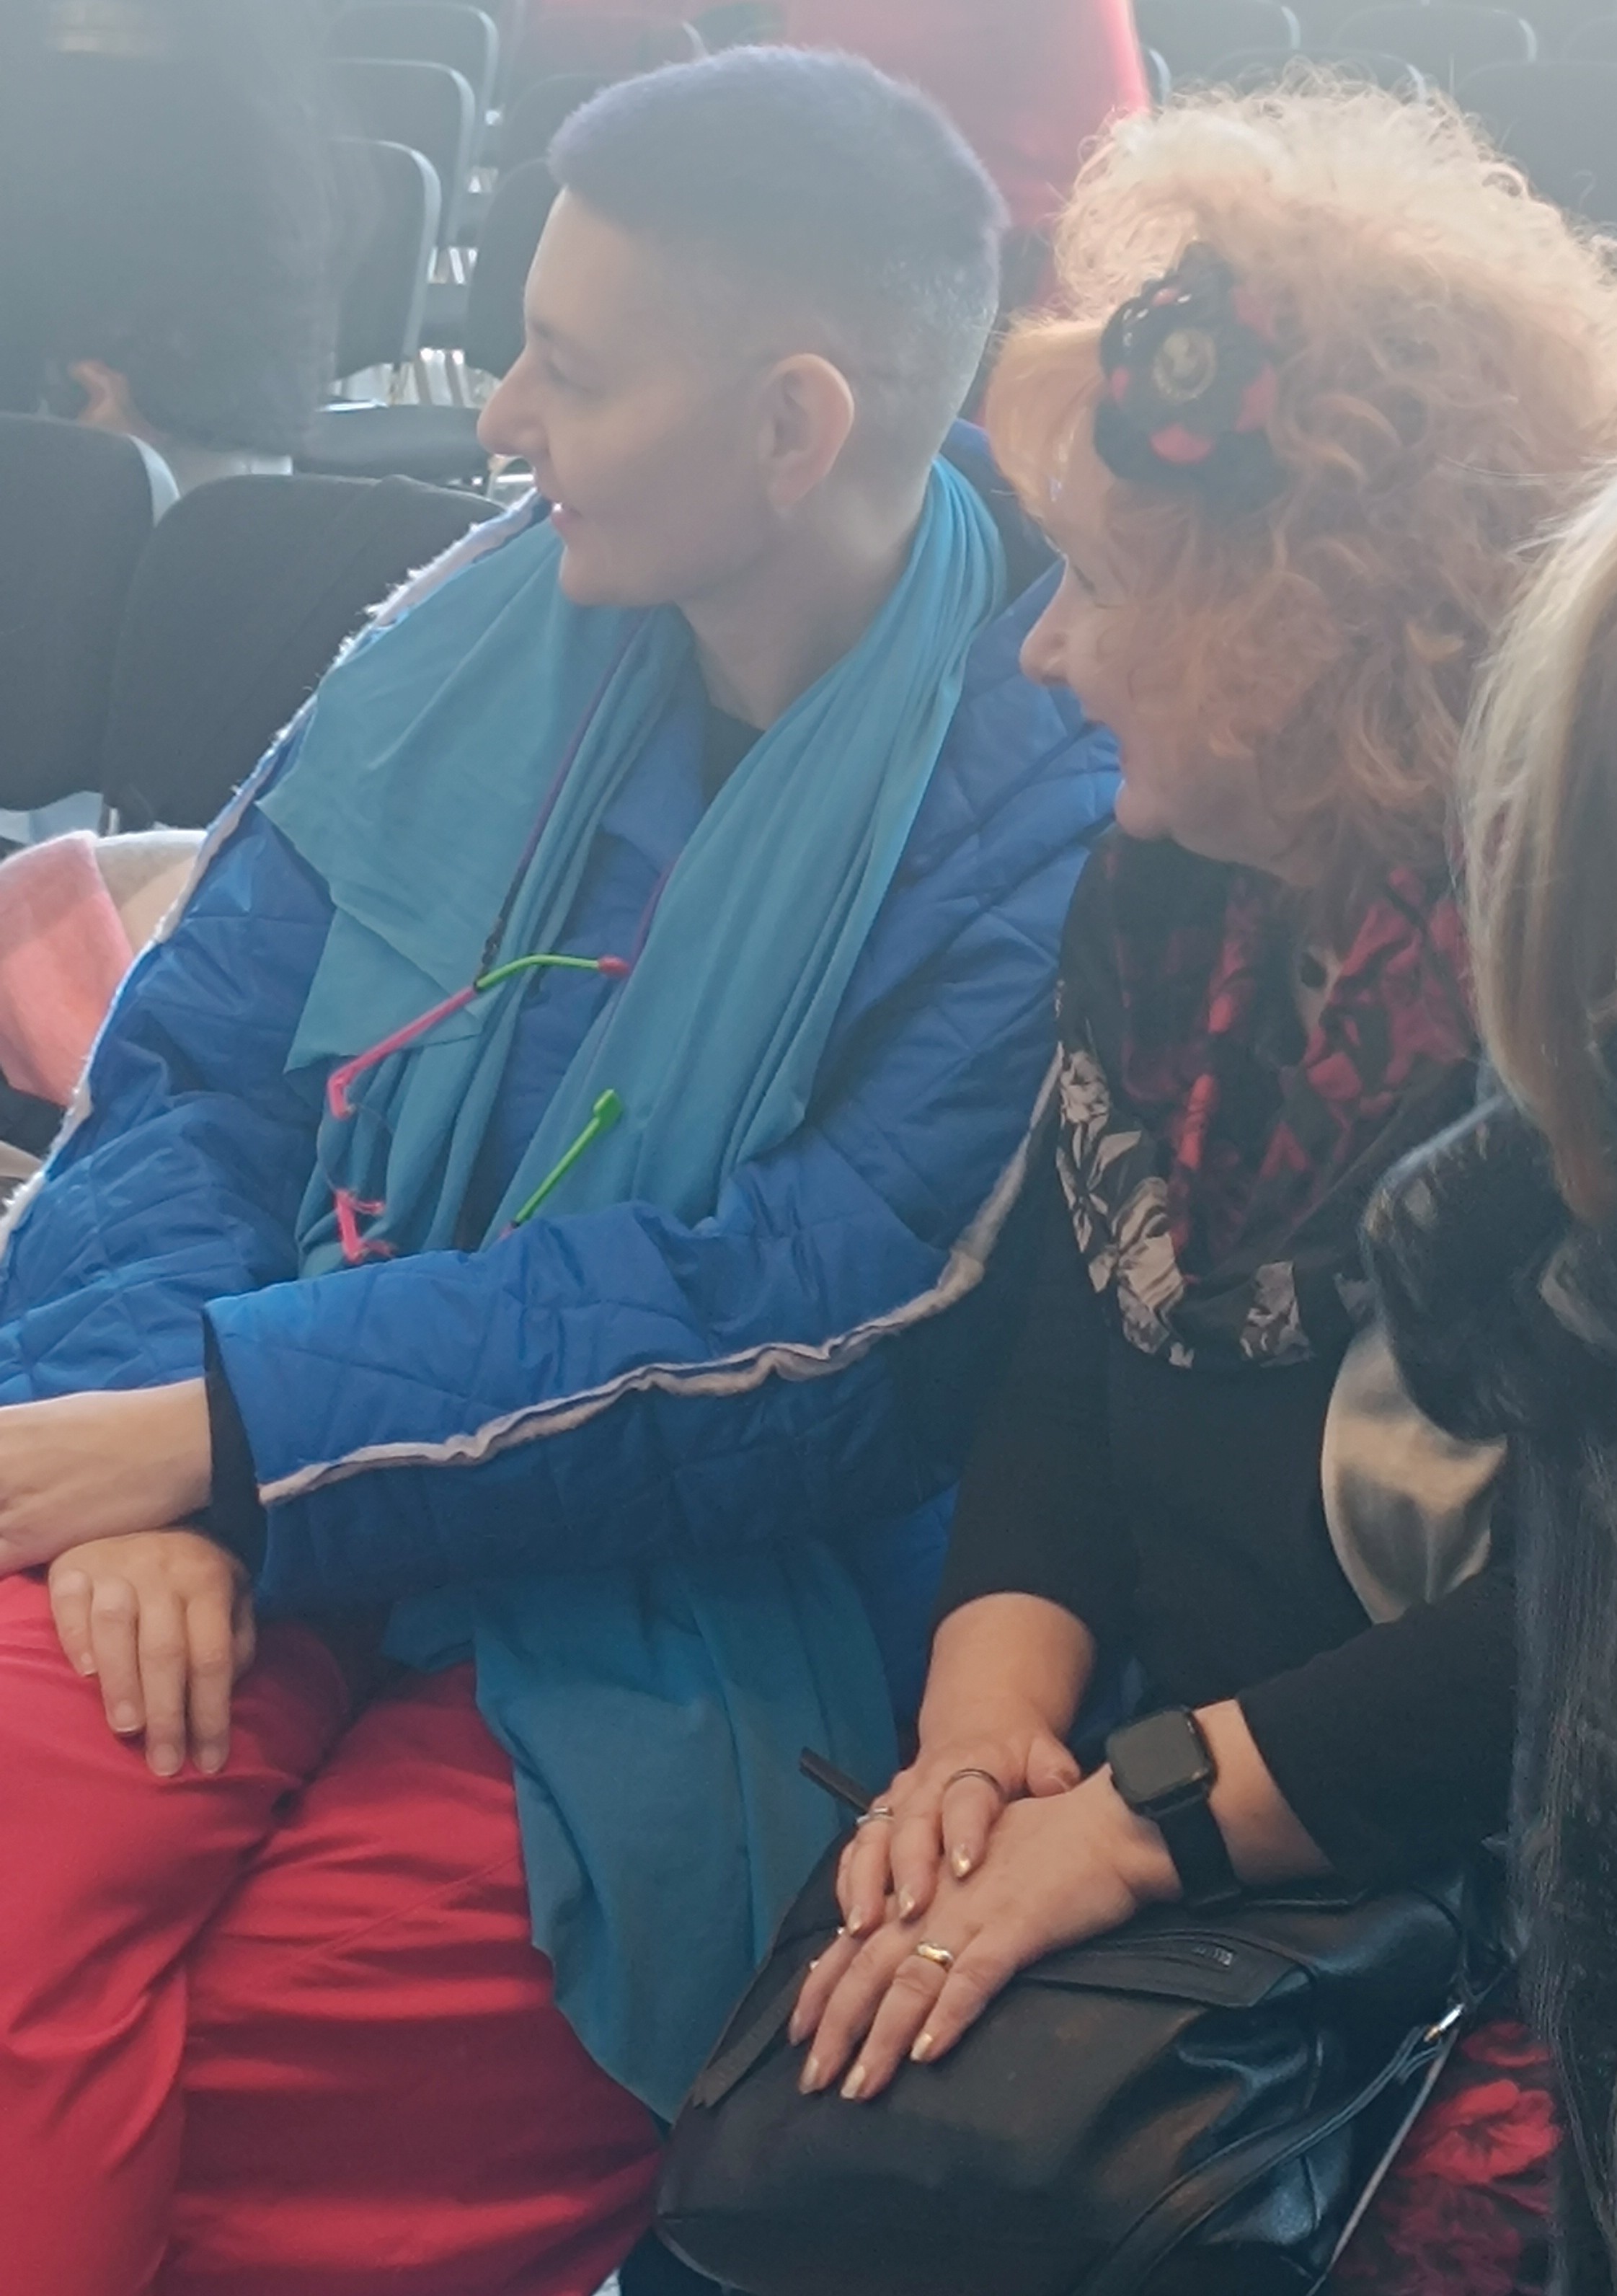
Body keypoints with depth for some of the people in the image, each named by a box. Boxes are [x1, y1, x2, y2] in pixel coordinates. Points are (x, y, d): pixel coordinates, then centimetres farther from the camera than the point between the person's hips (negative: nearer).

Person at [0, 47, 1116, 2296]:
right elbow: (198, 1058, 5)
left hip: (698, 1627, -4)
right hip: (258, 1522, 5)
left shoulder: (1054, 809, -12)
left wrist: (226, 1427, -20)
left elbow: (825, 1336, -17)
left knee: (237, 2069, -25)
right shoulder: (499, 630, 5)